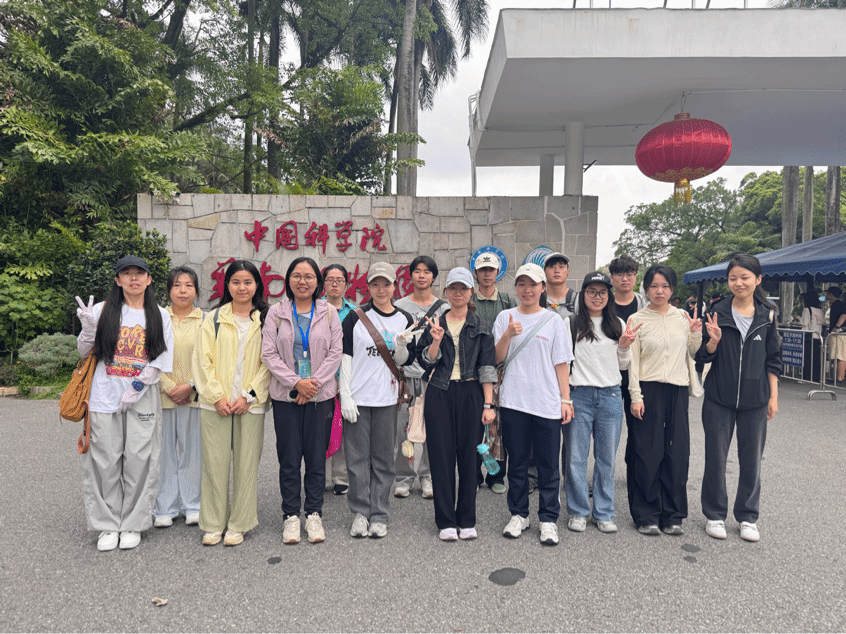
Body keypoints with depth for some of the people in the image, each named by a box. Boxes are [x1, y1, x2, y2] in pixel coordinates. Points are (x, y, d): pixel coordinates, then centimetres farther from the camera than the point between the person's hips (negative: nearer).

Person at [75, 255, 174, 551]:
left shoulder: (160, 315, 7)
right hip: (105, 396, 0)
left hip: (143, 397, 0)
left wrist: (137, 388, -8)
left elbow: (162, 360, 3)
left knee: (139, 460, 0)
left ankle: (133, 524, 13)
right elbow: (84, 351, 10)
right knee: (105, 461, 2)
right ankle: (108, 525, 15)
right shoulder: (103, 310, 6)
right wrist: (88, 328, -10)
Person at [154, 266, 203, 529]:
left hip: (195, 396, 0)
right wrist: (169, 387, -8)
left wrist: (190, 386, -10)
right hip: (162, 395, 1)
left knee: (192, 449, 6)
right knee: (165, 451, 6)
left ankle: (192, 505, 20)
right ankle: (165, 508, 19)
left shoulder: (206, 320, 3)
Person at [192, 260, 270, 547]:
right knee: (215, 462, 4)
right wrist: (217, 396, -8)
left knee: (246, 463, 4)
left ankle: (238, 524, 17)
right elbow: (203, 360, 3)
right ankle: (213, 523, 18)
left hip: (251, 404, 0)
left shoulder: (266, 320, 5)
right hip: (215, 403, 1)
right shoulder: (214, 318, 8)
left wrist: (248, 396, -8)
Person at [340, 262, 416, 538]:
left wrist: (402, 346, -14)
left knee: (383, 458, 7)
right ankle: (360, 513, 19)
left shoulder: (404, 319, 6)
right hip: (357, 398, -1)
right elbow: (345, 357, -1)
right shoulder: (356, 317, -1)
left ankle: (379, 515, 19)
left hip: (387, 398, 2)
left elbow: (404, 362, 8)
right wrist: (345, 396, -7)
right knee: (357, 457, 4)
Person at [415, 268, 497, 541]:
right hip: (440, 395, 1)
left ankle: (467, 520, 19)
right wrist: (436, 341, -15)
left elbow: (486, 368, 0)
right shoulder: (435, 324, 8)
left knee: (469, 456, 4)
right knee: (441, 456, 2)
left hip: (470, 394, 0)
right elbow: (426, 363, 2)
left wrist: (488, 404, -6)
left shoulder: (481, 328, 5)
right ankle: (446, 521, 15)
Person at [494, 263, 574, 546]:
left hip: (547, 403, -1)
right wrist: (507, 335, -14)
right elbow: (497, 358, 3)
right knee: (517, 461, 10)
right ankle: (518, 514, 25)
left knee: (548, 463, 3)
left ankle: (548, 519, 17)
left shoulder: (554, 322, 4)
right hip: (513, 400, 1)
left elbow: (561, 364, 5)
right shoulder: (505, 317, 7)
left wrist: (566, 399, 0)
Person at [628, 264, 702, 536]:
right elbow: (633, 361, -2)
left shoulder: (682, 317, 10)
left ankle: (672, 516, 19)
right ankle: (647, 516, 12)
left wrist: (696, 333, 0)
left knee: (677, 453, 6)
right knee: (648, 453, -1)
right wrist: (636, 396, -9)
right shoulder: (637, 320, 0)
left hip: (678, 391, 3)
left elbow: (692, 354, 17)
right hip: (649, 390, -3)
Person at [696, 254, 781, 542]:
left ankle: (747, 517, 25)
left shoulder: (767, 315, 3)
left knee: (751, 459, 9)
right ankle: (715, 514, 21)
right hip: (719, 399, -1)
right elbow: (704, 356, 0)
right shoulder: (718, 312, -3)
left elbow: (773, 359, 8)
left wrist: (773, 396, 6)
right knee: (716, 456, 5)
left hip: (754, 400, 2)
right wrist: (714, 340, -20)